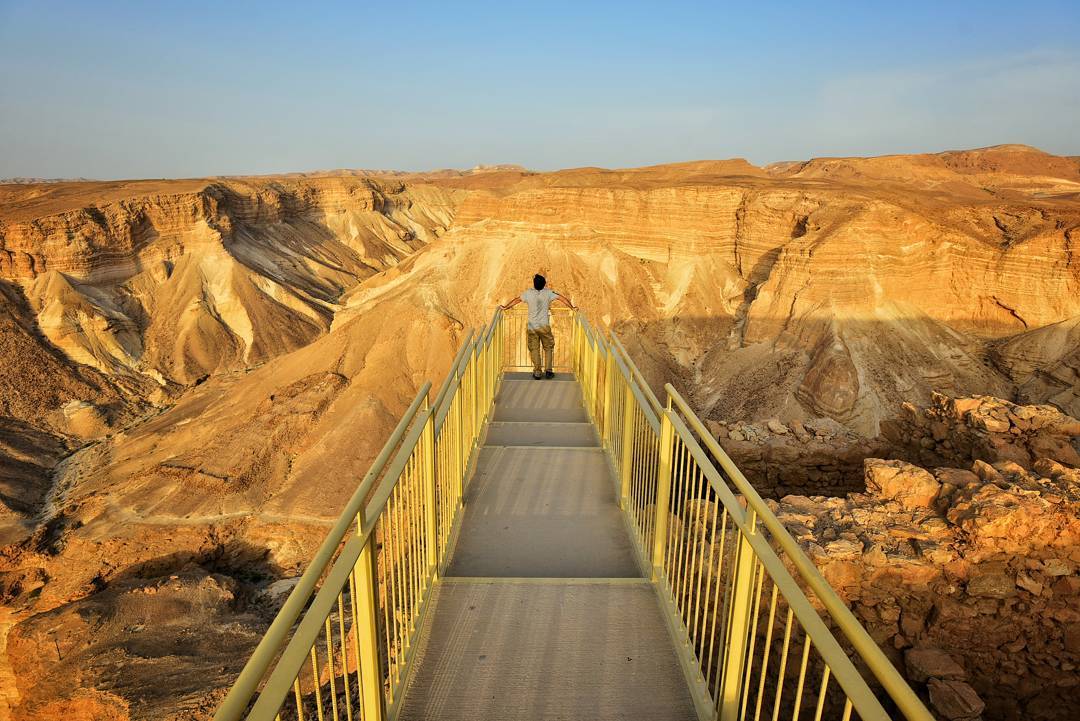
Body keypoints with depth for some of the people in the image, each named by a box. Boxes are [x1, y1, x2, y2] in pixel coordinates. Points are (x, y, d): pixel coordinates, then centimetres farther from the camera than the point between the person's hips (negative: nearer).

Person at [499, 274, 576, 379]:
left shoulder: (528, 293, -4)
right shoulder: (548, 293, -7)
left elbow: (516, 300, 7)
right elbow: (562, 298, -7)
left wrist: (505, 307, 20)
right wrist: (572, 307, 3)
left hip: (531, 326, 1)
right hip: (544, 326, -1)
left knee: (534, 349, 8)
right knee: (548, 348, 13)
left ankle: (537, 372, 7)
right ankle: (548, 370, 9)